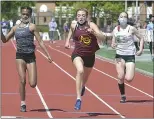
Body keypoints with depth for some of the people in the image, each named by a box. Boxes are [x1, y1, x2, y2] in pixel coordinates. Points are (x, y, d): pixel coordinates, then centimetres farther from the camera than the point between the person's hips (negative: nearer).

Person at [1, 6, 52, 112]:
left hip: (31, 56, -2)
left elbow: (40, 42, -2)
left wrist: (48, 55, -9)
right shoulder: (15, 28, 12)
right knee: (22, 81, -9)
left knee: (33, 84, -8)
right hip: (20, 56, 2)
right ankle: (23, 103, 4)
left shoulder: (32, 27, 1)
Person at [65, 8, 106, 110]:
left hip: (90, 55, 1)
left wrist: (93, 32, -44)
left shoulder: (91, 25, -16)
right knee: (80, 71, -32)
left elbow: (102, 37, -28)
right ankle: (78, 99, -31)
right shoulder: (74, 25, -8)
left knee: (86, 75, 24)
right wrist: (68, 40, 10)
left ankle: (83, 86, 64)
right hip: (77, 54, -1)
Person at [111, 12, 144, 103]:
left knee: (129, 79, -13)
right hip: (120, 55, 2)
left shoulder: (131, 29, -6)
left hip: (130, 55, -2)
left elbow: (141, 38, 2)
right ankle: (123, 96, 11)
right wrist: (113, 45, -15)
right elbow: (113, 43, 9)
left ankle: (127, 72, 25)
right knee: (121, 77, -8)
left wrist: (141, 49, -11)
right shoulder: (115, 30, 2)